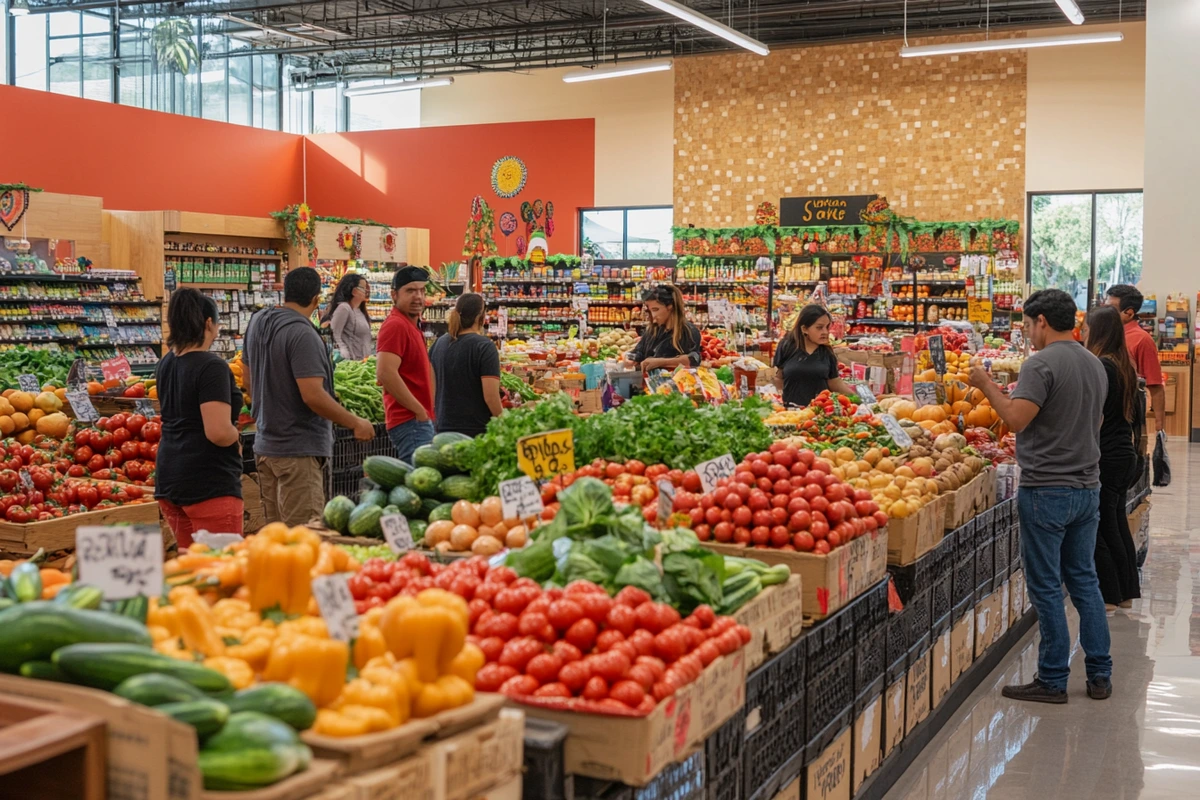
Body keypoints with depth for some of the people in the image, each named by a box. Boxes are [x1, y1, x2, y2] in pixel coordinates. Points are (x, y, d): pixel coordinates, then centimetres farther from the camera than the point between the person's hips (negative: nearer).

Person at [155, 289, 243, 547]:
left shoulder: (166, 363, 11)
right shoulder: (212, 366, -15)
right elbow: (219, 432, -23)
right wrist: (236, 439, -3)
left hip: (169, 477, 9)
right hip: (209, 482, -9)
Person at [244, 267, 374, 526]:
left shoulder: (257, 322, 8)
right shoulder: (302, 334, -20)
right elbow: (313, 396, -25)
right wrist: (356, 424, -15)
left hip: (265, 444, 9)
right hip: (298, 449, -9)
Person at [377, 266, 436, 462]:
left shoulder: (412, 325, 18)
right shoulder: (396, 325, -13)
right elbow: (385, 374, -25)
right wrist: (420, 410, -19)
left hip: (419, 420, 11)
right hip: (411, 422, -11)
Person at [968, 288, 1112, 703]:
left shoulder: (1042, 364, -15)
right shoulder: (1095, 365, 12)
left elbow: (1017, 419, -23)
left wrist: (987, 386, -9)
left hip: (1046, 490, -8)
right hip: (1087, 488, 8)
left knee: (1046, 586, 0)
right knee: (1084, 580, 15)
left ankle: (1053, 680, 7)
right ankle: (1100, 675, 19)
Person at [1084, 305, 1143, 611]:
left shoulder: (1100, 367, -18)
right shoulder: (1125, 367, 10)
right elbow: (1137, 416, 16)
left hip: (1105, 460, -9)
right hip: (1125, 457, 9)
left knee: (1100, 529, 1)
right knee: (1116, 524, 17)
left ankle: (1109, 596, 8)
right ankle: (1126, 592, 25)